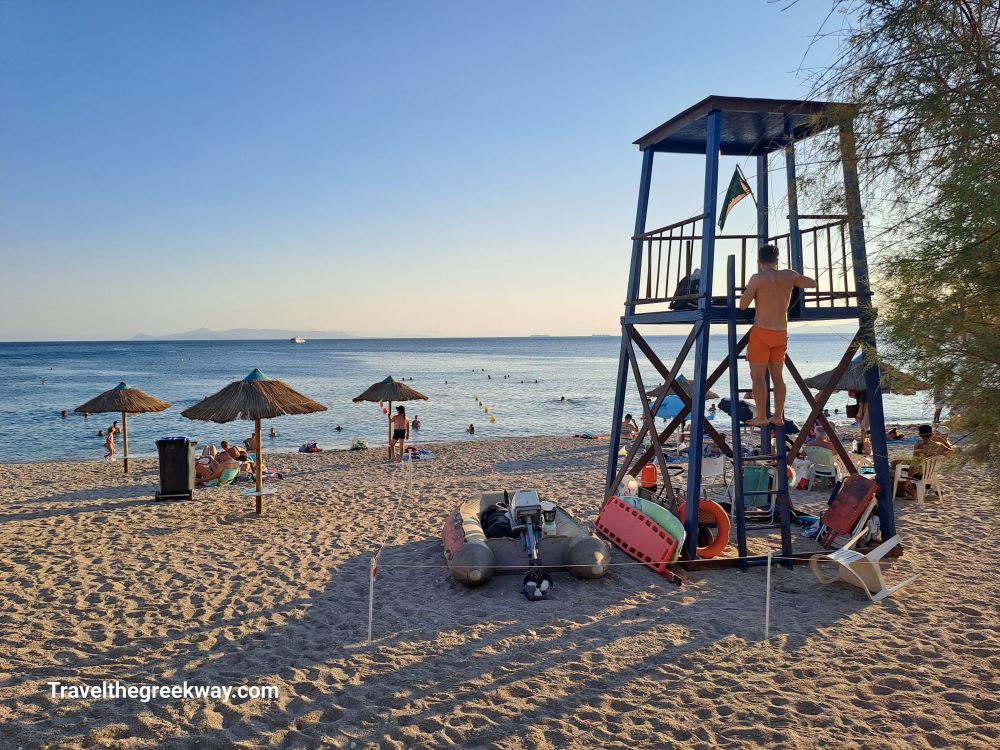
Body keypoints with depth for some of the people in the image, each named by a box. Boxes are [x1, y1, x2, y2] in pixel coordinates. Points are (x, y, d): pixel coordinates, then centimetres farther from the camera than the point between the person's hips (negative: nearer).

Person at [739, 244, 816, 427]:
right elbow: (812, 283, 19)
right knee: (778, 376, 12)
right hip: (781, 334, 5)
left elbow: (743, 305, -7)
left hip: (761, 332, -5)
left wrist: (749, 288, 9)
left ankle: (761, 417, -2)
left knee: (757, 375, 0)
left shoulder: (758, 278, -10)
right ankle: (778, 416, 15)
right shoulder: (789, 275, 3)